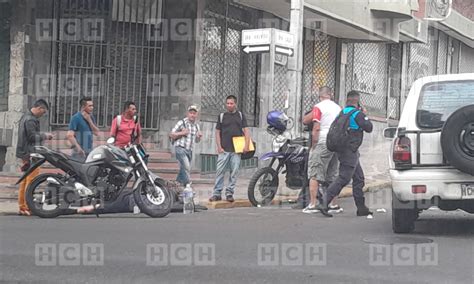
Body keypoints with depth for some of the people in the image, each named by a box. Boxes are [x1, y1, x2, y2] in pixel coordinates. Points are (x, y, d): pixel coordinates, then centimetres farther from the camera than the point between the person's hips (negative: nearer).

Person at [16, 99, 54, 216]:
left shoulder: (26, 117, 16)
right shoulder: (30, 120, -17)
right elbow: (32, 137, -21)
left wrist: (43, 134, 11)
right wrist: (44, 136, -8)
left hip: (25, 153, 11)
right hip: (31, 154, -11)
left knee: (25, 180, 13)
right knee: (31, 181, -9)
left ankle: (22, 206, 17)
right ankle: (27, 207, -8)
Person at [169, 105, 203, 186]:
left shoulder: (196, 126, 14)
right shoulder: (182, 123, -4)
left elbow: (197, 141, 24)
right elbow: (171, 135, -3)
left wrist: (199, 137, 2)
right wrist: (182, 133, -15)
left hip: (189, 151, 7)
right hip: (180, 148, -7)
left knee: (183, 170, 10)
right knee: (187, 168, -21)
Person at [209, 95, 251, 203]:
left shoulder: (240, 115, 10)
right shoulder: (222, 116, 9)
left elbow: (246, 130, 6)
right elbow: (217, 132, 9)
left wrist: (247, 145, -6)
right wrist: (219, 147, -1)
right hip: (224, 149, 0)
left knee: (234, 172, 1)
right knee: (220, 171, -4)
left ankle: (229, 193, 8)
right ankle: (217, 193, 1)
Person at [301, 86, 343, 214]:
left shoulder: (318, 107, -6)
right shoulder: (338, 108, 13)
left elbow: (316, 128, -12)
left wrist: (313, 145, -4)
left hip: (322, 143, -6)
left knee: (314, 174, -5)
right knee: (332, 176, 14)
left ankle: (312, 205, -11)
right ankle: (333, 205, 16)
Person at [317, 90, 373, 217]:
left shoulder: (343, 112, 12)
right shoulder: (357, 114, -13)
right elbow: (369, 128, -11)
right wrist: (365, 115, 6)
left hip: (342, 149, 9)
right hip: (350, 151, -9)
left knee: (359, 178, 13)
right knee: (343, 178, -10)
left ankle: (361, 208, 16)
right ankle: (324, 204, -14)